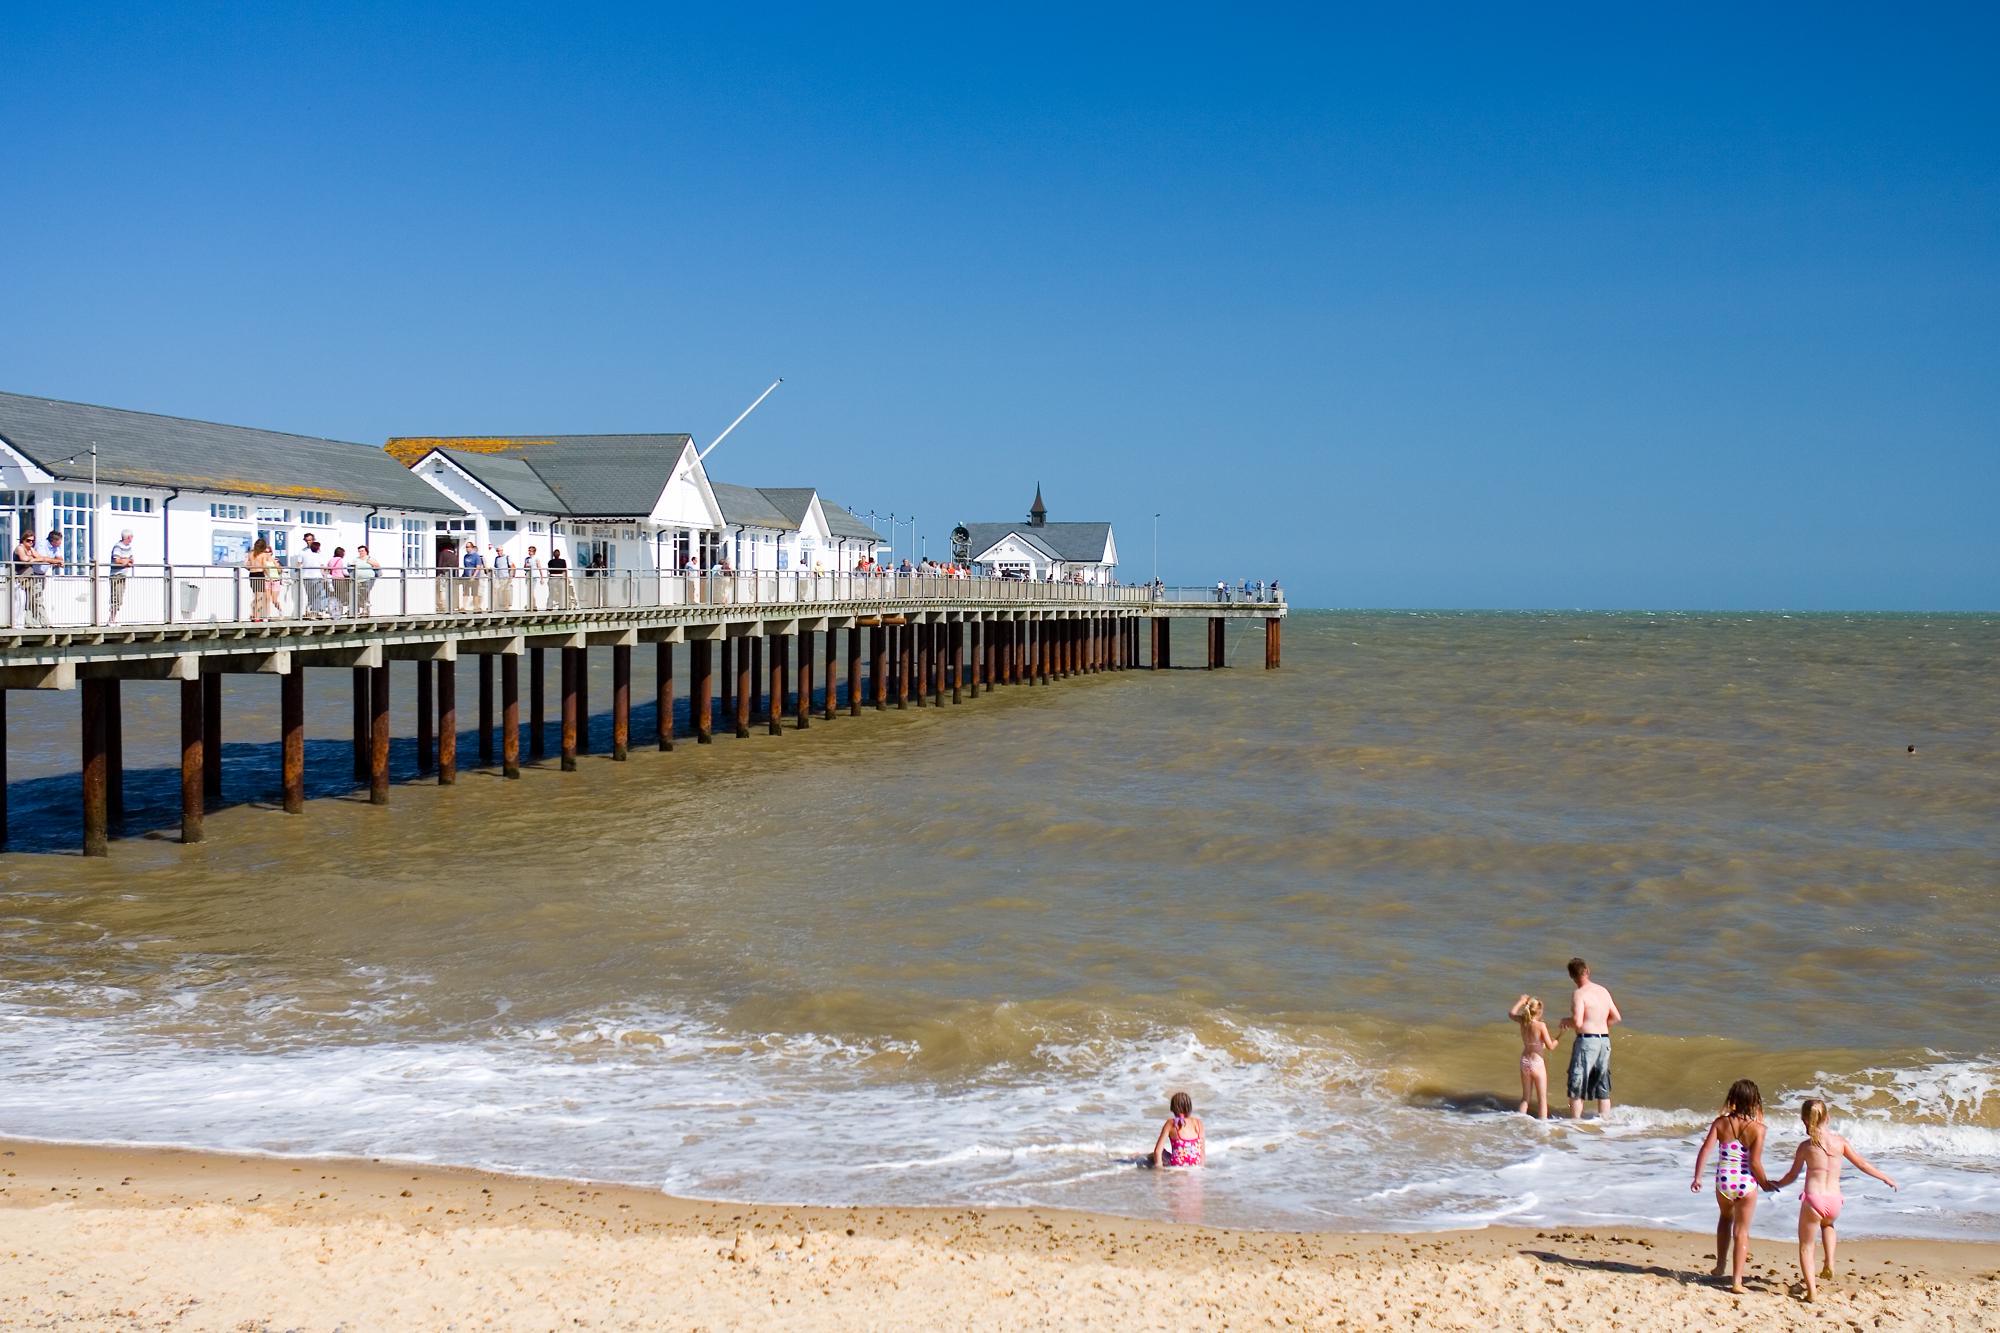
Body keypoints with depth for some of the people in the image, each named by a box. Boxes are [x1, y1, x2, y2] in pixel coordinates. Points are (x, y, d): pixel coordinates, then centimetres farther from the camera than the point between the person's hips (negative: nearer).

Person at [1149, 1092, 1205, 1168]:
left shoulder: (1171, 1123, -5)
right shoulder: (1197, 1122, 0)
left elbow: (1158, 1151, -7)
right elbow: (1202, 1149, 4)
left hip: (1176, 1166, -3)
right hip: (1196, 1166, 3)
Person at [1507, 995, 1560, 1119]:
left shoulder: (1523, 1021, -2)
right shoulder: (1541, 1025, -17)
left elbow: (1511, 1013, 20)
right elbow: (1550, 1047, -14)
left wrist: (1521, 1001, 26)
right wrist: (1557, 1040, 5)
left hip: (1524, 1061, 6)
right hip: (1537, 1062, -6)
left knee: (1525, 1097, 18)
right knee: (1542, 1098, 4)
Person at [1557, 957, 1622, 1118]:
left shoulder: (1580, 994, -13)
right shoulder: (1603, 991, 8)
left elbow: (1577, 1022, -20)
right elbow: (1617, 1017, 12)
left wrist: (1565, 1021, 0)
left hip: (1586, 1040, -7)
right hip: (1604, 1040, 7)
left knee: (1577, 1087, 2)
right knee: (1603, 1089, 15)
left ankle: (1575, 1122, 3)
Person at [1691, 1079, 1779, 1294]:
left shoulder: (1720, 1123, -5)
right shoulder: (1757, 1128, -12)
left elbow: (1705, 1150, -10)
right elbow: (1755, 1162, -14)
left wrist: (1697, 1177, -1)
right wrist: (1764, 1182, 3)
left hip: (1724, 1181, 2)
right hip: (1746, 1183, -2)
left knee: (1725, 1218, 30)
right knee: (1741, 1231, 8)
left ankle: (1720, 1265, 35)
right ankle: (1737, 1280, 5)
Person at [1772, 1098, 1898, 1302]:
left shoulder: (1806, 1146, 0)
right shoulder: (1840, 1142, 4)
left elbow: (1792, 1176, 9)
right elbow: (1862, 1165, 12)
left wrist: (1775, 1185, 28)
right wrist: (1886, 1179, 27)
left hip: (1813, 1199, -3)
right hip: (1834, 1201, 3)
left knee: (1806, 1247, 12)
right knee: (1827, 1224, 39)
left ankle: (1812, 1291, 2)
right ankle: (1829, 1263, 21)